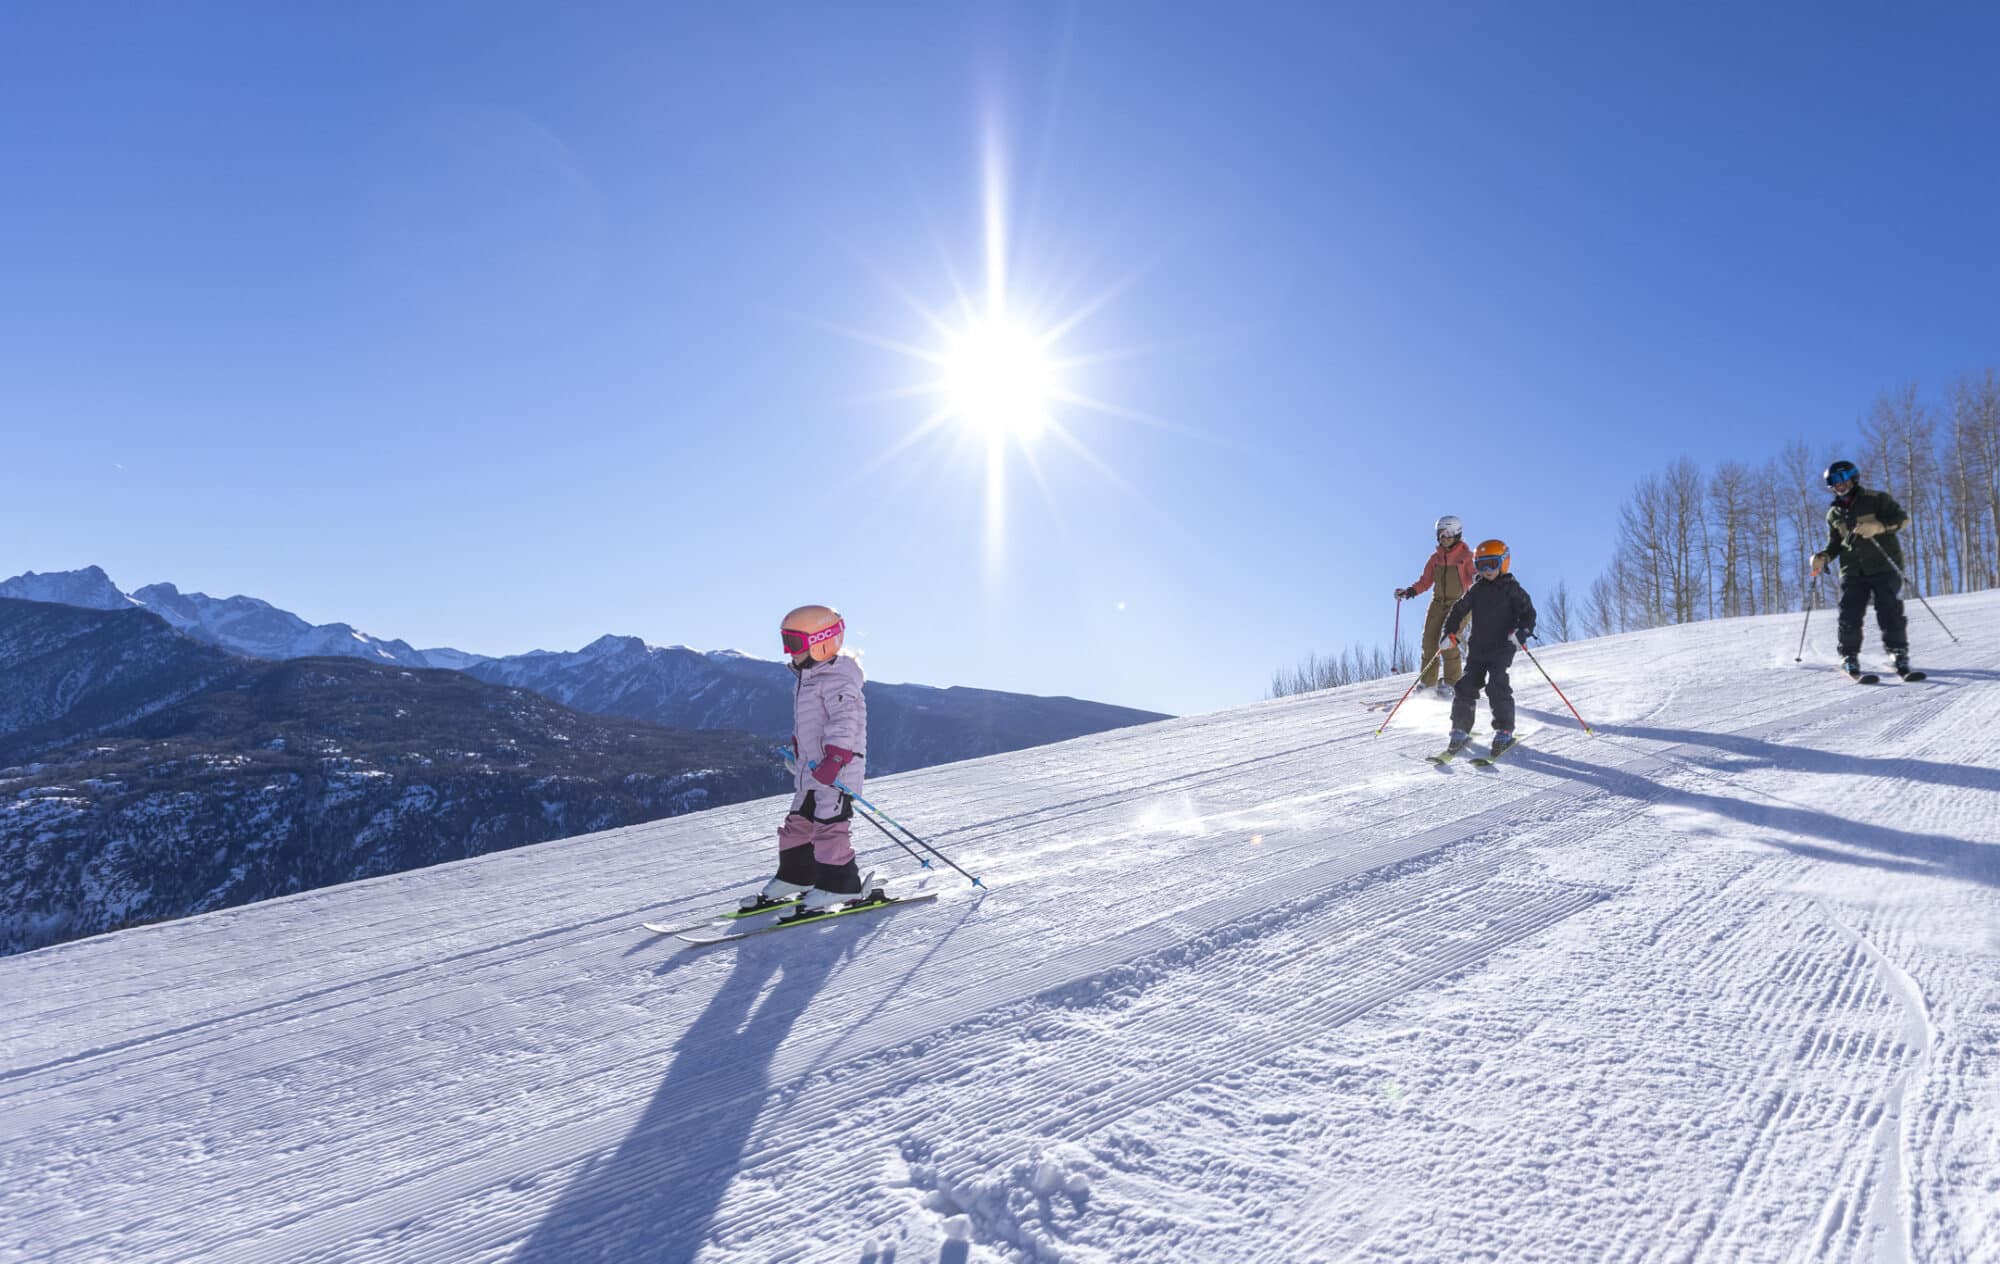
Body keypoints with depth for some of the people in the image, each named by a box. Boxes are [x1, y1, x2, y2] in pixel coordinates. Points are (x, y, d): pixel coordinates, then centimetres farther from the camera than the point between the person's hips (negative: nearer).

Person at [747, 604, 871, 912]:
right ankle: (794, 878, 29)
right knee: (798, 823, 16)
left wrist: (835, 759, -32)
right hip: (810, 768, 10)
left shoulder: (837, 681, -16)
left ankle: (840, 885, -2)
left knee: (828, 825, -11)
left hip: (837, 769, -10)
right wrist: (798, 753, 30)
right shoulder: (805, 679, 18)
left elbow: (844, 723, -26)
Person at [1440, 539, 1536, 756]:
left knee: (1497, 686, -17)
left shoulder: (1512, 589, -1)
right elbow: (1458, 610, 17)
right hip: (1477, 648, 4)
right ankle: (1460, 729, 6)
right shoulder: (1477, 589, 10)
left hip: (1501, 648, -4)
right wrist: (1450, 632, 5)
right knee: (1466, 686, -3)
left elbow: (1528, 614, -4)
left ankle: (1504, 731, -7)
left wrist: (1521, 632, -23)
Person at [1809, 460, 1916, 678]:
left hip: (1884, 567, -3)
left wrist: (1878, 526, -24)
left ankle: (1900, 654, 5)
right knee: (1849, 615, -6)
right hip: (1852, 571, 4)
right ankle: (1849, 656, 4)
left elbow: (1902, 517, -6)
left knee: (1890, 613, -8)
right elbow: (1835, 544, 22)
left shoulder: (1876, 499, 3)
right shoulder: (1834, 514, 16)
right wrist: (1823, 557, 2)